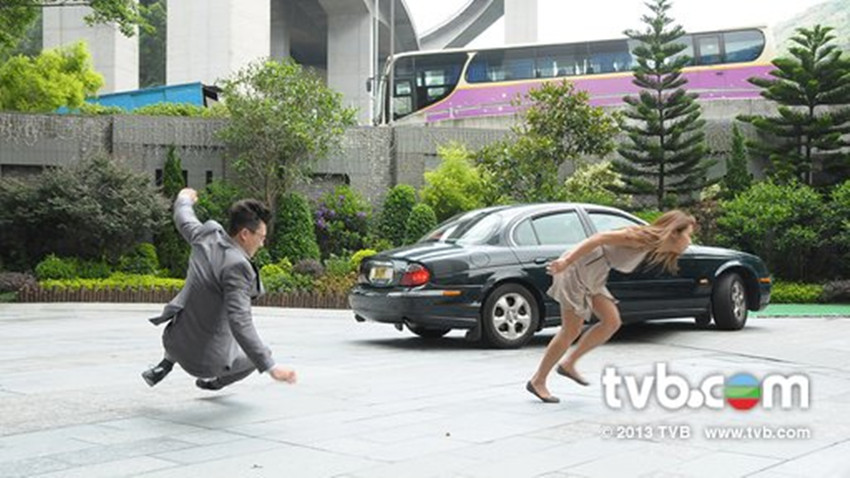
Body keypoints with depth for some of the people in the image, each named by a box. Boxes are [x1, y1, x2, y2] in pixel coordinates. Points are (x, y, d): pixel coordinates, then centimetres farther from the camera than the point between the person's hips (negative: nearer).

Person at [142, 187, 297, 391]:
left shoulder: (209, 235, -7)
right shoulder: (236, 267, -28)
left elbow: (184, 221, 18)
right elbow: (240, 323, -34)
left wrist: (184, 199, 40)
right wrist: (271, 367, -36)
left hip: (175, 341, 7)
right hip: (208, 357, -7)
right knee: (256, 355, 23)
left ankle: (165, 365, 33)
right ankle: (213, 381, 42)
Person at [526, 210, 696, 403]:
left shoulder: (652, 248, 10)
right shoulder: (644, 238, -18)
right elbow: (601, 237, -24)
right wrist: (566, 260, -29)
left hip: (591, 277, 9)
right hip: (576, 267, -9)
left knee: (612, 322, 4)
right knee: (571, 331, -5)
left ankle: (568, 364, 13)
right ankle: (537, 381, 5)